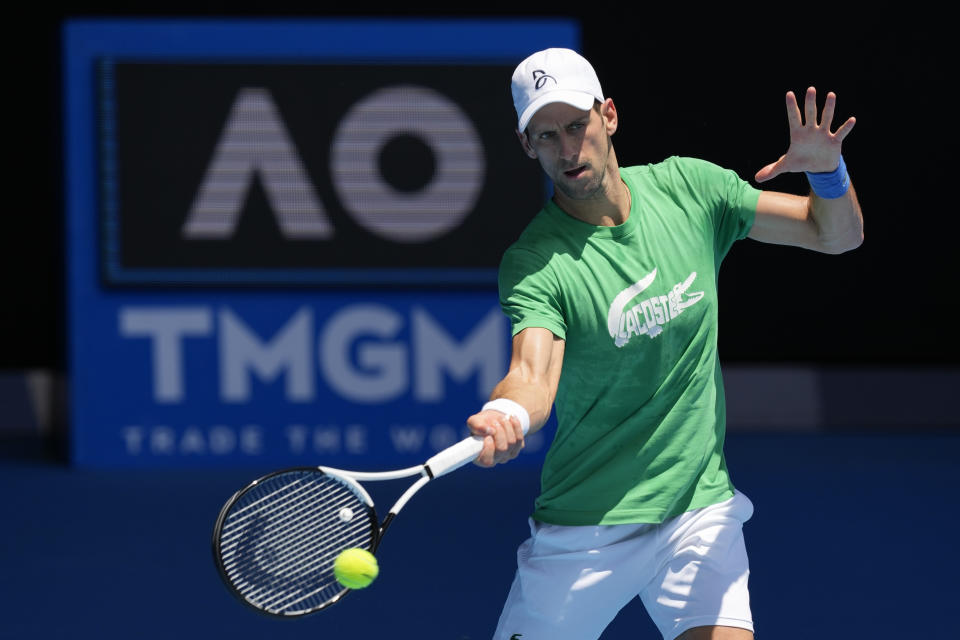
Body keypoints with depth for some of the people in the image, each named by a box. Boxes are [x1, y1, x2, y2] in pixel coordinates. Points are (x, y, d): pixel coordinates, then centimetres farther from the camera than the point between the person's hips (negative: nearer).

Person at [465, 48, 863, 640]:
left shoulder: (689, 188, -1)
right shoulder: (532, 264, -13)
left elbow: (839, 234, 5)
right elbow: (533, 375, -30)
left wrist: (827, 169, -18)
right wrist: (507, 414, -54)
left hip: (700, 509, 2)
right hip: (584, 528, -2)